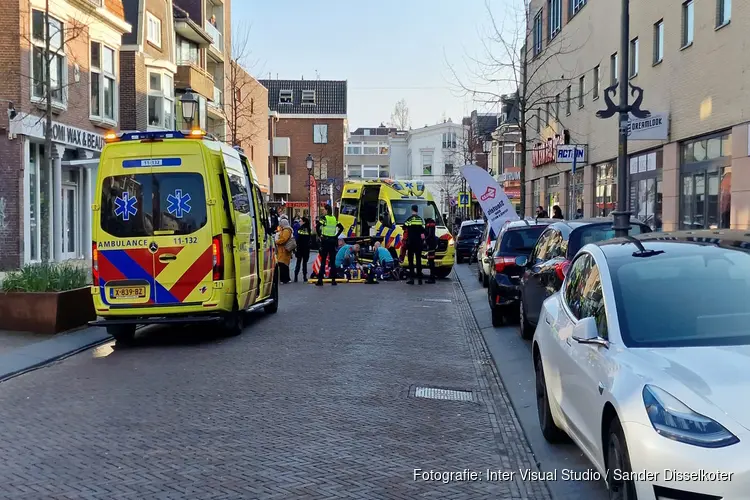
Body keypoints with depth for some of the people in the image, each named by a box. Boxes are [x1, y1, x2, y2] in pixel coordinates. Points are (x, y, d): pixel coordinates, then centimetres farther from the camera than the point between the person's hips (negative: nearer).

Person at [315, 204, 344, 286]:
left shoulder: (324, 218, -6)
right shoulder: (335, 219, 7)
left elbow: (317, 227, -18)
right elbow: (341, 228, 8)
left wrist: (320, 235, -5)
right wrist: (336, 235, 9)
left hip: (325, 240, -4)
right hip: (333, 241, 4)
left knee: (323, 261, -1)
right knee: (332, 261, 7)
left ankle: (320, 280, -3)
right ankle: (333, 280, 6)